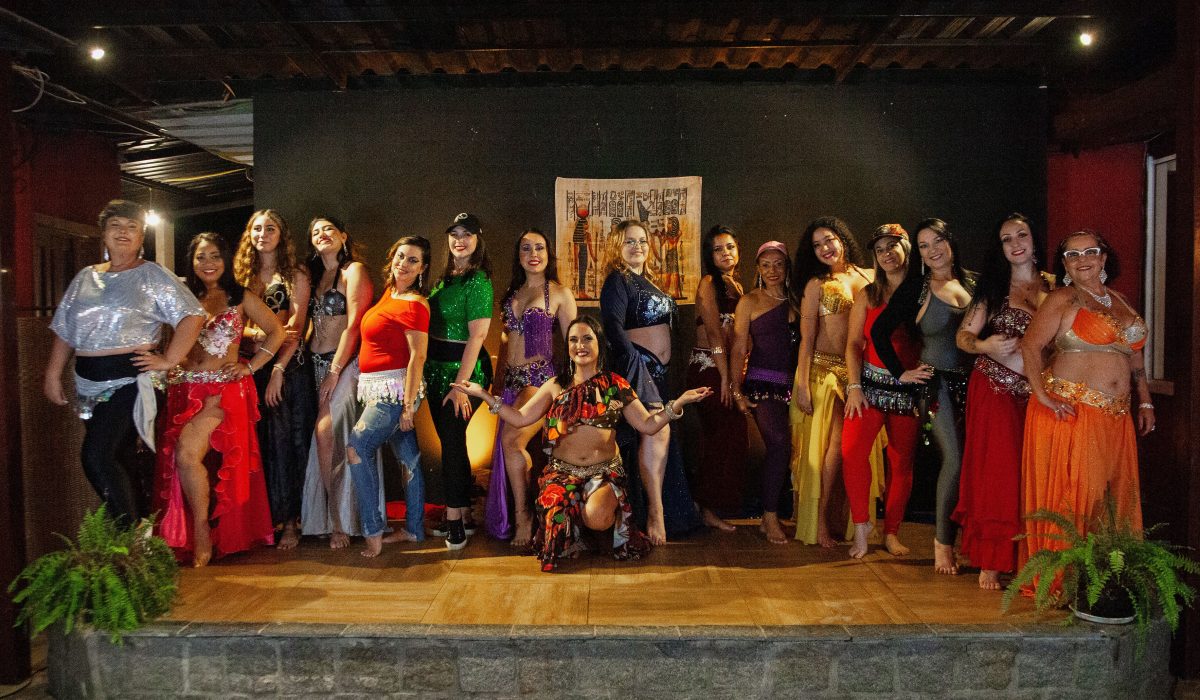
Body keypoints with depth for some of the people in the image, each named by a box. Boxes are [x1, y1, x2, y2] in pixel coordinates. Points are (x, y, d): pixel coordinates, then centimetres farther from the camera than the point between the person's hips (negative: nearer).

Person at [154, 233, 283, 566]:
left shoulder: (240, 298, 6)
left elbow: (277, 332, 3)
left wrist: (251, 367, -2)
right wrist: (169, 365, -1)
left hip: (223, 389, -4)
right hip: (185, 389, 4)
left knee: (187, 454, -21)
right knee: (177, 460, -1)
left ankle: (202, 532, -7)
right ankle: (192, 538, 12)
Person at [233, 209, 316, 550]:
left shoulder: (295, 276, 3)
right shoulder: (242, 276, 14)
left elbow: (295, 329, -5)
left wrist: (278, 371, -14)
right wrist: (259, 334, -13)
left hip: (288, 367, -3)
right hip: (252, 367, 4)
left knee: (286, 441, -4)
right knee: (260, 442, 3)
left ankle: (289, 520, 3)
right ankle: (268, 516, 12)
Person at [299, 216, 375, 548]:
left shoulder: (354, 270, -3)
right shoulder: (314, 275, 19)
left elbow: (353, 325, -11)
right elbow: (312, 323, 17)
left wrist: (335, 371, -14)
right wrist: (307, 356, 2)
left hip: (345, 362, -6)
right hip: (316, 363, 6)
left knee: (327, 433, -16)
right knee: (325, 437, 0)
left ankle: (339, 520, -5)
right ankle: (334, 518, 9)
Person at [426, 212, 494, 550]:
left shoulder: (478, 281, -11)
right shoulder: (445, 277, 13)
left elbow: (477, 336, -17)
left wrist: (460, 385, -21)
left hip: (464, 368, -8)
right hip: (437, 368, 8)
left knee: (452, 440, -5)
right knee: (449, 440, 11)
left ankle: (455, 520, 5)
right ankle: (464, 515, 22)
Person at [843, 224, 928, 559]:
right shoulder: (867, 295, 9)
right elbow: (854, 343, 4)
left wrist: (913, 373, -14)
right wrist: (854, 386, -7)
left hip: (908, 388, 0)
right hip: (871, 382, 0)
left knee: (902, 461, 4)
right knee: (852, 450, -16)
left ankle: (891, 532, 19)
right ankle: (861, 526, -1)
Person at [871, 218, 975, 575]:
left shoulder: (973, 281, 10)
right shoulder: (916, 287, -2)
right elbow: (879, 330, -4)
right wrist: (901, 373, -6)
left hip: (972, 380, 4)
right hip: (937, 381, -4)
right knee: (955, 459, -9)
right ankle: (942, 540, 6)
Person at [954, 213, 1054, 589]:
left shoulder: (1052, 286, 9)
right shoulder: (993, 287, 4)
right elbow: (963, 336, 2)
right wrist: (985, 346, -18)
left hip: (1035, 390, 2)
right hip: (995, 389, -2)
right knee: (997, 471, -3)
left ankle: (1028, 557, 16)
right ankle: (990, 562, 7)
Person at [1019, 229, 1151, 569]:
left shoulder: (1119, 301, 17)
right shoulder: (1063, 300, -3)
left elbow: (1134, 354, 23)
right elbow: (1030, 346, -12)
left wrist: (1145, 402, 17)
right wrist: (1043, 395, -21)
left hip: (1116, 416, 7)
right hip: (1070, 412, -7)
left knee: (1116, 495, 9)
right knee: (1070, 493, -5)